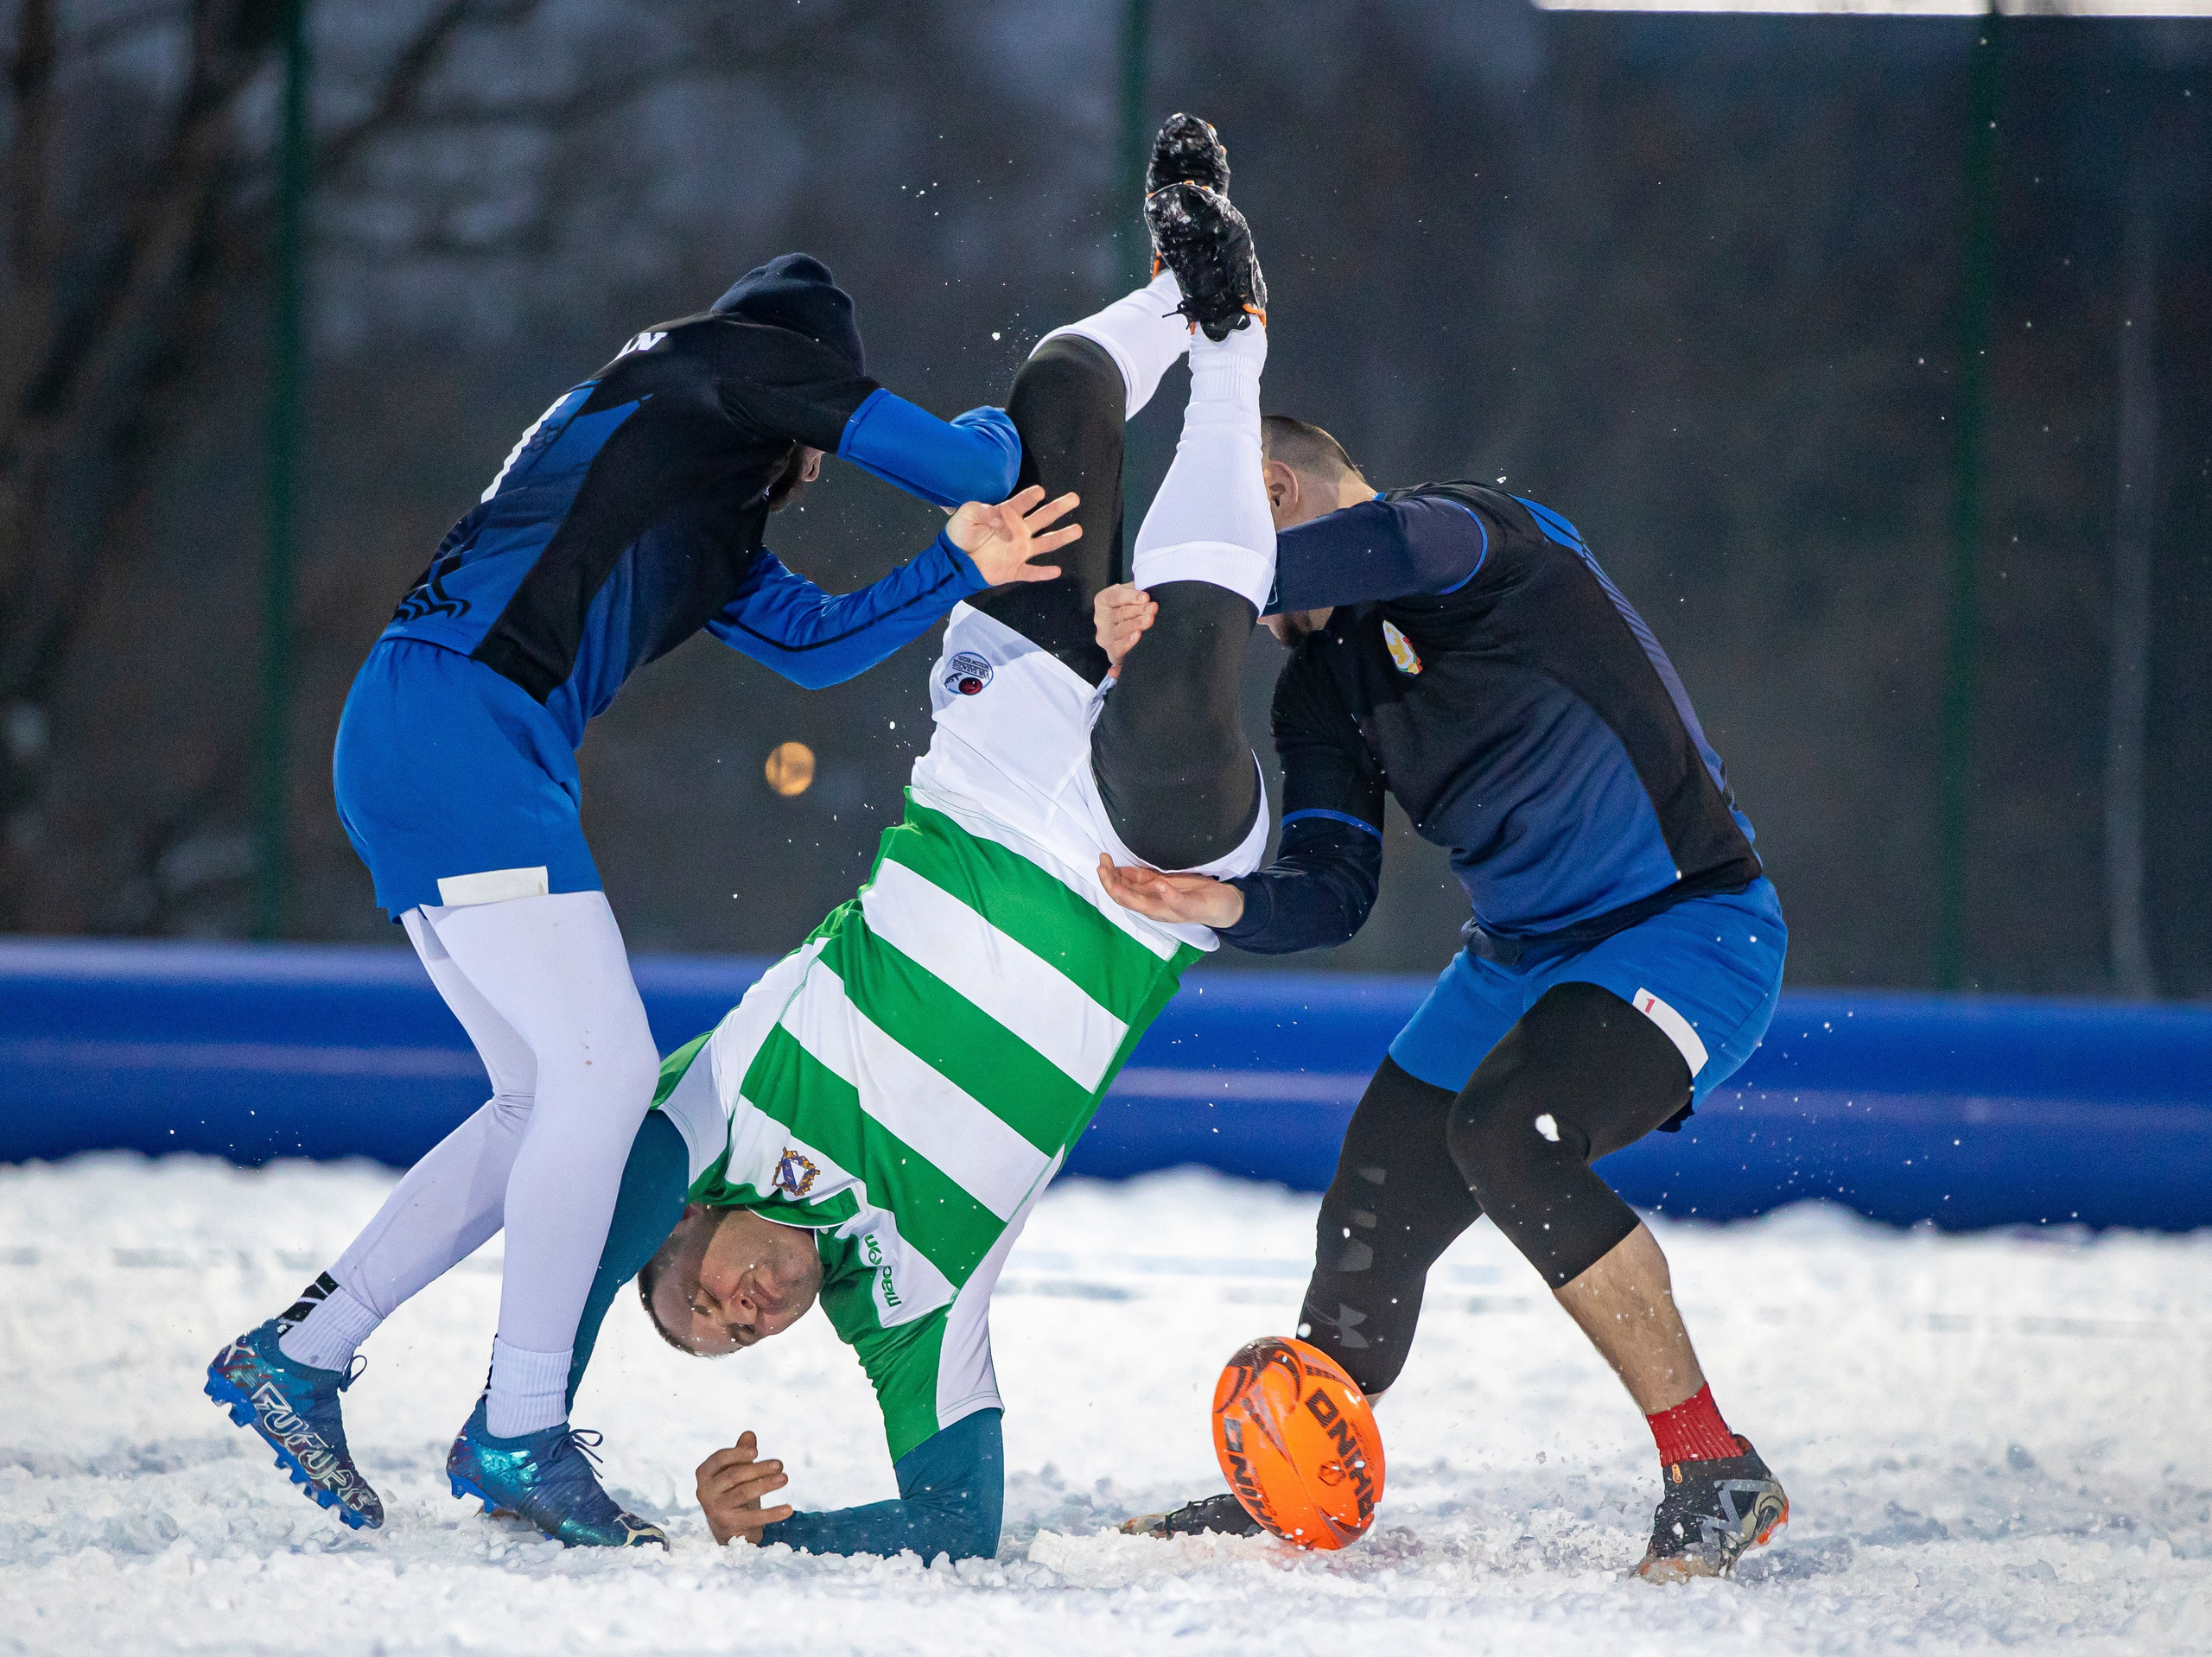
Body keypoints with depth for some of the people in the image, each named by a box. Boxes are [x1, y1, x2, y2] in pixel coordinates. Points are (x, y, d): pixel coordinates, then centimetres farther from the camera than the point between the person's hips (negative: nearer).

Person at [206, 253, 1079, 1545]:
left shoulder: (713, 535, 31)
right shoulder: (712, 369, 5)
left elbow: (815, 640, 21)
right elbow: (961, 461, 4)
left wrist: (962, 567, 10)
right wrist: (997, 439, 25)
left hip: (422, 759, 10)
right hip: (454, 725, -10)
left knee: (555, 1097, 12)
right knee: (605, 1065, -11)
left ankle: (298, 1352, 16)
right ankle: (521, 1435, -9)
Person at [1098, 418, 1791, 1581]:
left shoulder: (1479, 533, -15)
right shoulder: (1319, 679, 10)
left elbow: (1388, 547, -41)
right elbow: (1332, 888, 2)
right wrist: (1229, 905, -19)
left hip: (1691, 926, -9)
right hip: (1521, 954, 9)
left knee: (1504, 1132, -30)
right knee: (1370, 1222, 6)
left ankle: (1719, 1478, -21)